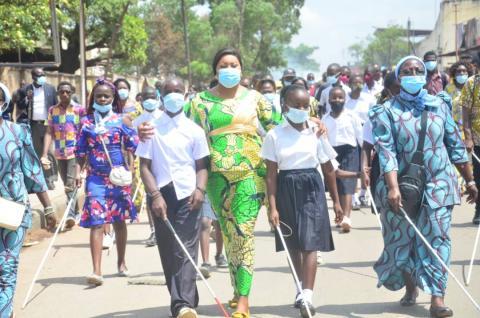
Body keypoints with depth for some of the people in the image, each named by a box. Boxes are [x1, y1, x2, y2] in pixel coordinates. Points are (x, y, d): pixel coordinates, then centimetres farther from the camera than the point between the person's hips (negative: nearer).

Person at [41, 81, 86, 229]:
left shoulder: (80, 110, -2)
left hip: (75, 152, -4)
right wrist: (45, 154, -7)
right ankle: (76, 211, 28)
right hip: (60, 154, 4)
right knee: (67, 185, 13)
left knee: (70, 184, -16)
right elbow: (49, 133, 1)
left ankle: (70, 214, -21)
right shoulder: (52, 110, 5)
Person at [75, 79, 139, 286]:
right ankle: (96, 271, -15)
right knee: (96, 222, -10)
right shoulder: (86, 122, 4)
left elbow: (134, 146, 3)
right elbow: (81, 151, 5)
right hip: (96, 177, 0)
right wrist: (78, 172, -4)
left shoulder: (121, 121, 1)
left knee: (119, 221, 14)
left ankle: (121, 263, 32)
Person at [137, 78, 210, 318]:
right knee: (168, 252, 7)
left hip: (188, 195, -2)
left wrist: (200, 189, -11)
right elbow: (144, 165, 4)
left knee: (185, 250, -12)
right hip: (161, 196, 2)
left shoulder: (194, 130, 5)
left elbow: (202, 165, 7)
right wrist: (155, 195, -8)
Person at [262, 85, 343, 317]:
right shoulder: (275, 135, -4)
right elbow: (271, 173, -3)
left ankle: (306, 296, -15)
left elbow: (328, 168, 6)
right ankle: (303, 288, 31)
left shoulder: (317, 132, -1)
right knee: (293, 245, 14)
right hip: (286, 189, 1)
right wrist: (272, 207, -9)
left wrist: (336, 201, 9)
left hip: (311, 188, -1)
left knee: (309, 243, -10)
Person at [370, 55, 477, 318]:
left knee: (436, 240, -7)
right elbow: (386, 150, -14)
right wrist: (392, 188, -25)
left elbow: (456, 145, 10)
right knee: (402, 240, 9)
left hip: (438, 183, 1)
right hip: (401, 186, -1)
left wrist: (470, 180, 11)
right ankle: (410, 287, 32)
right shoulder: (386, 111, -4)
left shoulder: (439, 106, 5)